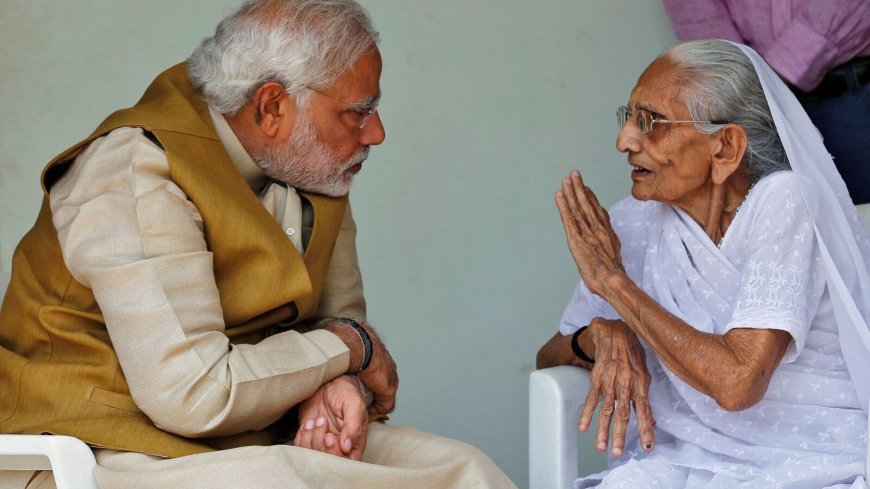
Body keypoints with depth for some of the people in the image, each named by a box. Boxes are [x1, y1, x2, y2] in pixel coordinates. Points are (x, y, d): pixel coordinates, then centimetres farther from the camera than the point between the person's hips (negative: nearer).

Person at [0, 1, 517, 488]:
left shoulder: (313, 170, 5)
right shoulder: (138, 174, -20)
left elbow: (343, 318, 12)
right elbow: (190, 394, -27)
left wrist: (338, 386, -13)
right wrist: (348, 347, -14)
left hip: (257, 439, 7)